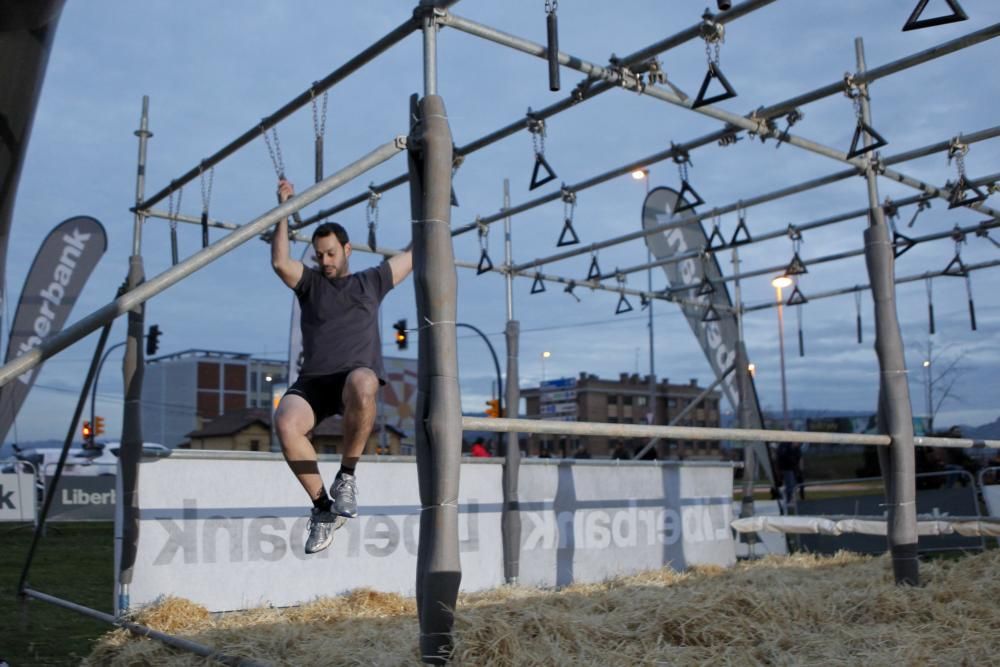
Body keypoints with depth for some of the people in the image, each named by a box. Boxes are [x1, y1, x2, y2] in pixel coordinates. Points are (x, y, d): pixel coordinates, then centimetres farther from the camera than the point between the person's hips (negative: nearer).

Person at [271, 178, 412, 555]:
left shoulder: (371, 281, 24)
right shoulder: (310, 283, 23)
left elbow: (414, 255, 33)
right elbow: (280, 262, 4)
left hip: (357, 373, -1)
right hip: (313, 380, 2)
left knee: (362, 385, -42)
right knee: (285, 422, -32)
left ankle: (347, 477, -21)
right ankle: (322, 506, -14)